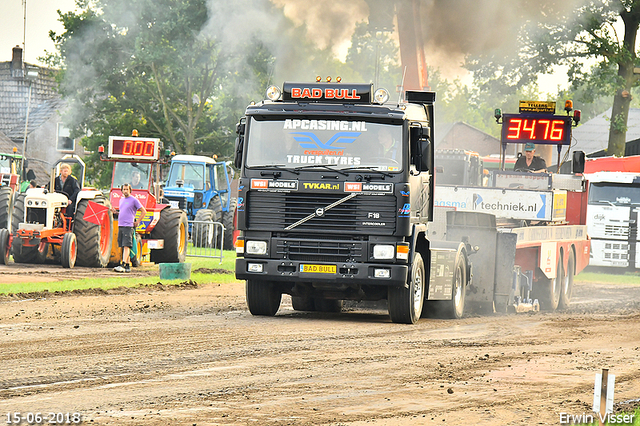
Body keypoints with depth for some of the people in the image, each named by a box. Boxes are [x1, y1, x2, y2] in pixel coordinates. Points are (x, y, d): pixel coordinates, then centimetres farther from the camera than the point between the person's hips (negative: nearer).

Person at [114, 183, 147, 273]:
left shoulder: (134, 200, -3)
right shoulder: (121, 200, 19)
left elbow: (144, 211, 0)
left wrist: (137, 222, -4)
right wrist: (115, 212, 14)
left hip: (128, 226, -8)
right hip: (120, 225, 8)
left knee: (126, 246, -14)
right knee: (123, 247, 7)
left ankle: (122, 265, -23)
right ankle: (128, 266, 11)